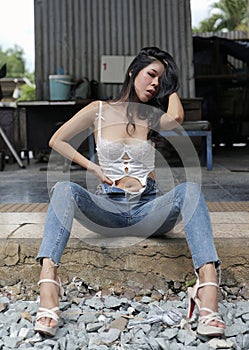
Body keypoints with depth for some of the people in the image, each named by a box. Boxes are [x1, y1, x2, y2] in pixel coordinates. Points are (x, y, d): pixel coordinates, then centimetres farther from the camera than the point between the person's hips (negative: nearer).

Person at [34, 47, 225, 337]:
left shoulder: (153, 116, 12)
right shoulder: (99, 111, 9)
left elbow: (176, 117, -13)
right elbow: (57, 141, 13)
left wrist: (170, 85, 7)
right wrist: (92, 167, 2)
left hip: (148, 209, 1)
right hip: (107, 209, 0)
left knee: (189, 190, -30)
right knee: (64, 189, -30)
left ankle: (208, 288, -47)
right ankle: (48, 288, -46)